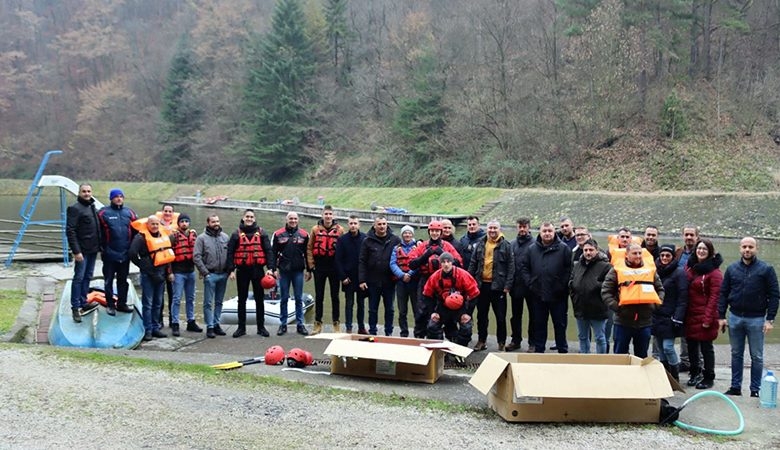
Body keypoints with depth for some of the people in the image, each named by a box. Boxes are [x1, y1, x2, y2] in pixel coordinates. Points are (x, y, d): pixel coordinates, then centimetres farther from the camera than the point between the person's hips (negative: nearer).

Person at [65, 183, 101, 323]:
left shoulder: (92, 207, 14)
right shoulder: (75, 208, -11)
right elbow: (70, 231, -16)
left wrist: (99, 246, 15)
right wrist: (76, 251, -20)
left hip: (93, 249, 8)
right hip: (82, 251, -8)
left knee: (88, 277, 13)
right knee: (79, 277, -5)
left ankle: (83, 303, 21)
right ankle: (75, 307, -1)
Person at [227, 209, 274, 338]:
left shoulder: (261, 233, 4)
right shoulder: (236, 234, 3)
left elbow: (268, 251, 1)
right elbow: (230, 253, 1)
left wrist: (270, 268, -9)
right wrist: (231, 270, -7)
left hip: (257, 269, 0)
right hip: (242, 270, 0)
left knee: (259, 299, 5)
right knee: (242, 299, 7)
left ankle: (261, 327, 14)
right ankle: (241, 327, 14)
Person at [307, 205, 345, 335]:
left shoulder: (340, 230, 0)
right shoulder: (316, 229, 3)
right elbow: (309, 248, 5)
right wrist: (311, 264, -1)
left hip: (334, 267, -1)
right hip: (319, 267, 1)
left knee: (335, 296, 6)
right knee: (319, 296, 6)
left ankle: (336, 323, 13)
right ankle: (318, 323, 14)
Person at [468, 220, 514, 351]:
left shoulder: (506, 245, -3)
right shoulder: (481, 244, 8)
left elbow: (511, 267, -6)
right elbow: (473, 264, 11)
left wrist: (508, 285, -12)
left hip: (498, 286, -4)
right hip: (481, 285, 4)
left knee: (500, 316, 4)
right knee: (481, 315, 12)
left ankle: (501, 343, 14)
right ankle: (482, 341, 23)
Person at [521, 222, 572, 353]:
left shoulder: (564, 249, -4)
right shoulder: (532, 249, 6)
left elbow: (570, 269, -6)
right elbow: (524, 268, 10)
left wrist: (563, 285, -13)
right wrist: (529, 283, -2)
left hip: (558, 296, -3)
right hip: (538, 295, 3)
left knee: (560, 325, 7)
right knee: (539, 325, 12)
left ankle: (563, 351, 17)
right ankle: (538, 350, 22)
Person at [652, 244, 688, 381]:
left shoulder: (679, 272, -6)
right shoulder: (656, 271, 12)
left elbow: (682, 298, -10)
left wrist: (678, 318, -17)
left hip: (670, 317, -6)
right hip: (656, 316, 6)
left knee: (668, 347, -9)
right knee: (660, 348, 10)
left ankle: (675, 378, 5)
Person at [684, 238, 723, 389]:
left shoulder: (714, 272, -11)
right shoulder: (690, 266, 8)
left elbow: (714, 297, -13)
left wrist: (708, 318, -16)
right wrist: (683, 313, 5)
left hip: (704, 316, -6)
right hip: (690, 314, 6)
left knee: (706, 347, 3)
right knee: (691, 345, 13)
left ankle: (709, 377, 16)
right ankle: (695, 373, 30)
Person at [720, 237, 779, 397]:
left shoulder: (766, 269, -3)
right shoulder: (732, 269, 5)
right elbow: (723, 293, 7)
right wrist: (721, 316, 1)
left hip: (756, 319, -3)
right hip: (734, 317, 3)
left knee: (757, 357, 5)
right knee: (736, 354, 11)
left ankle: (756, 390, 14)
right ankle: (735, 387, 19)